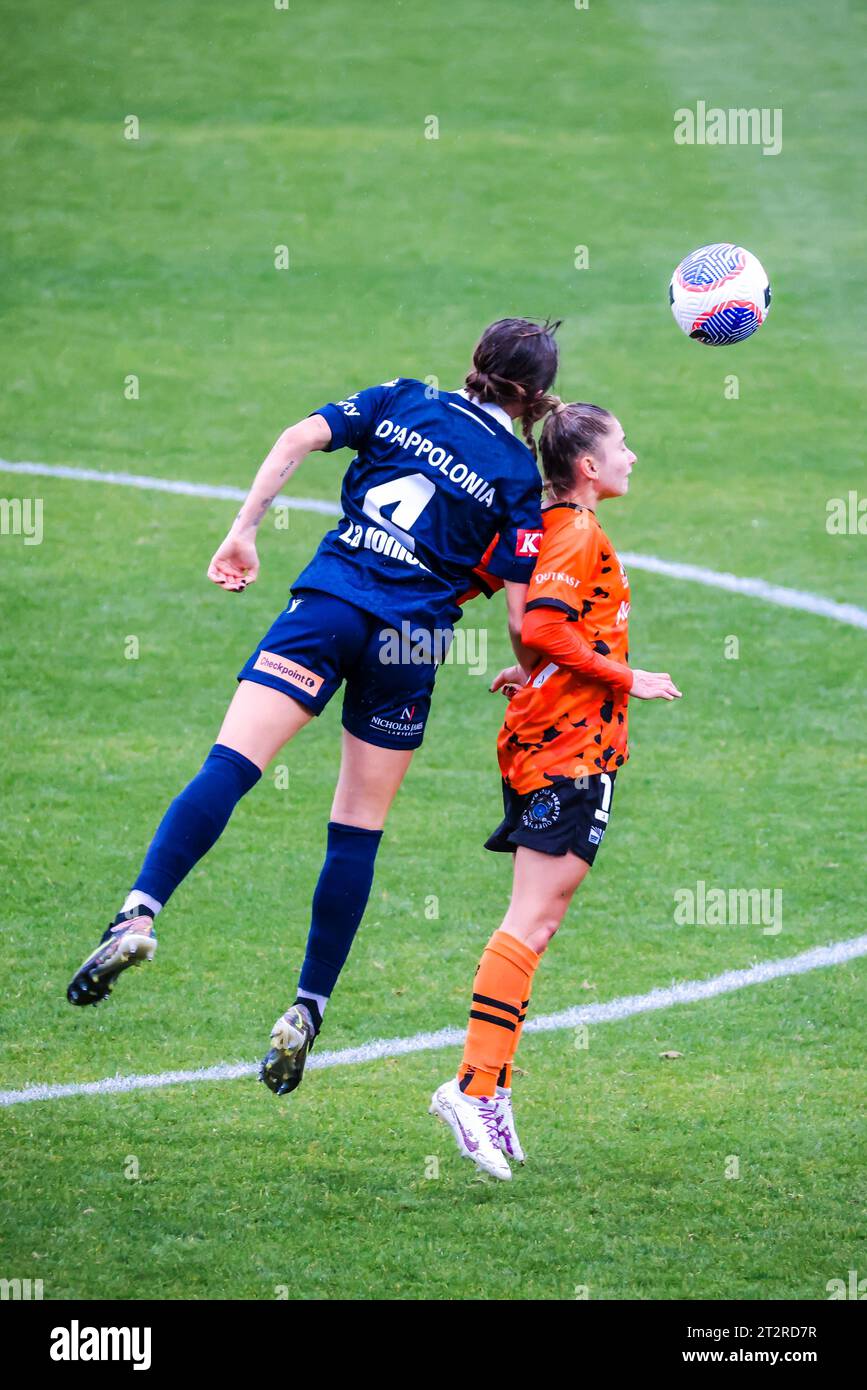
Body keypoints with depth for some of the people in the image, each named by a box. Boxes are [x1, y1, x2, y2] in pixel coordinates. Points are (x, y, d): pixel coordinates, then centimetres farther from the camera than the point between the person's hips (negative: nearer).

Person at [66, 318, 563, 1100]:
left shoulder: (404, 403, 12)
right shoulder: (520, 475, 7)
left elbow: (302, 438, -1)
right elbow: (518, 613, 2)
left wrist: (245, 531, 1)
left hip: (329, 601, 0)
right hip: (412, 641, 0)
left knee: (229, 766, -13)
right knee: (359, 830, 10)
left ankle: (140, 914, -36)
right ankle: (307, 1012, 8)